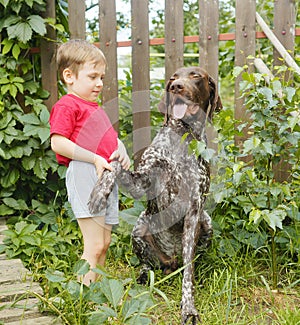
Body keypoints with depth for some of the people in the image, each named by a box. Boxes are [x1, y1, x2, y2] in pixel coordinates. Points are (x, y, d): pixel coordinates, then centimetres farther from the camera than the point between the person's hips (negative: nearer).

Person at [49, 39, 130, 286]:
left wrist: (121, 152, 3)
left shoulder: (95, 108, 24)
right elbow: (57, 143, -16)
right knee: (95, 245, -12)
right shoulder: (66, 106, -5)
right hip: (84, 174, -9)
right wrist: (95, 158, -19)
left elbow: (111, 138, 27)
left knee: (104, 244, 12)